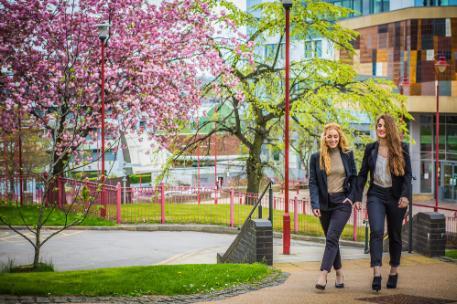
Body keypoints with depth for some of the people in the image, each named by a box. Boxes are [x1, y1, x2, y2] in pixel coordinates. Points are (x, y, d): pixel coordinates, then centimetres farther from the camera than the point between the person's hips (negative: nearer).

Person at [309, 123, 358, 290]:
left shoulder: (347, 155, 3)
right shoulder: (316, 157, 3)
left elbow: (354, 178, 10)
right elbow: (312, 182, -1)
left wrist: (351, 197, -4)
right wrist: (315, 205, -12)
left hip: (342, 202, -2)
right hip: (325, 203, 3)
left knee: (332, 238, -15)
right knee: (331, 240, 10)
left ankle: (323, 276, -22)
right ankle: (339, 273, 24)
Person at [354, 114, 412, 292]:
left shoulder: (402, 149, -1)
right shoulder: (370, 149, 5)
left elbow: (407, 174, -5)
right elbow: (362, 174, 7)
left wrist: (405, 195, -19)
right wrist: (358, 197, 0)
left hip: (395, 196, 0)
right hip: (376, 195, 1)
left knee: (394, 235, 10)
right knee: (376, 232, -17)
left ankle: (394, 271, 27)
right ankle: (376, 274, -22)